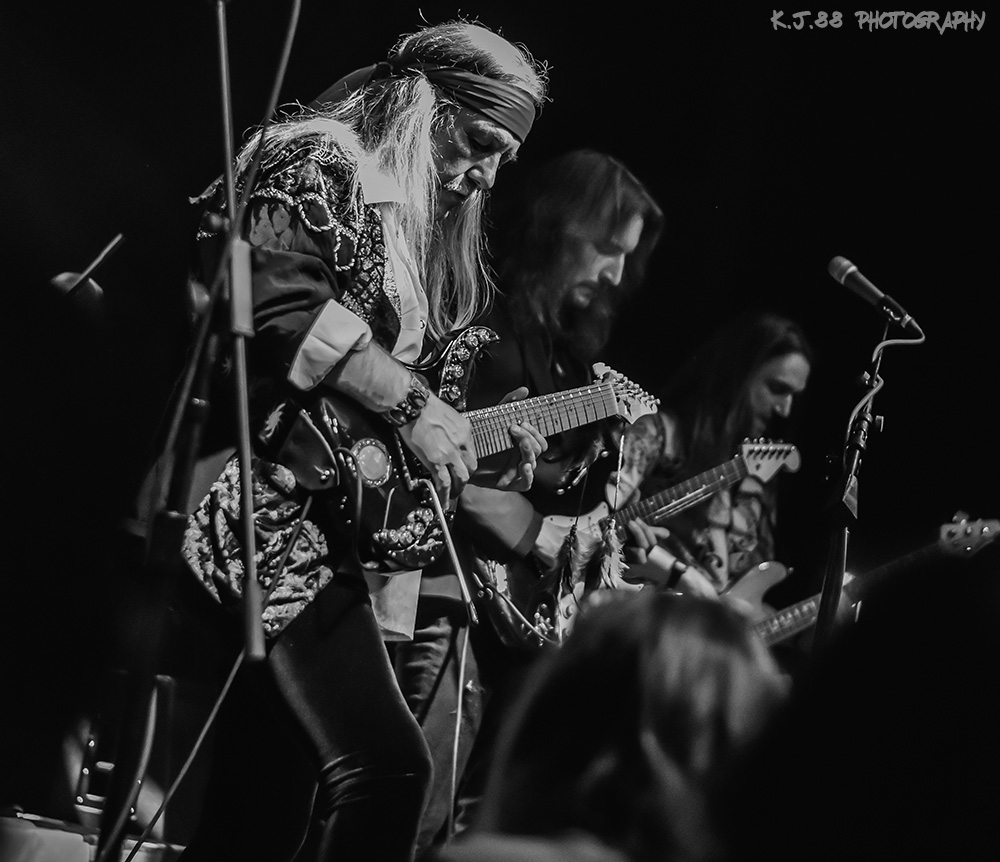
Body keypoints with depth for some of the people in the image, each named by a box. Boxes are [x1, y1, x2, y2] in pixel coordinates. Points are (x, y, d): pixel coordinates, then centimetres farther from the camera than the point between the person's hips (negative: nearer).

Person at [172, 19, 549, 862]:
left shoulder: (410, 218, 23)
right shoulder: (319, 160, -5)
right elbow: (275, 304, -21)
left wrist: (473, 462, 12)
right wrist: (410, 404, -20)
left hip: (340, 512, 10)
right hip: (273, 502, -10)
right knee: (387, 765, -21)